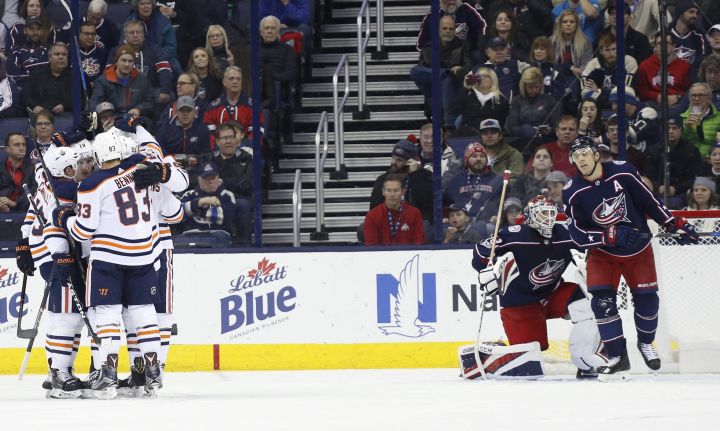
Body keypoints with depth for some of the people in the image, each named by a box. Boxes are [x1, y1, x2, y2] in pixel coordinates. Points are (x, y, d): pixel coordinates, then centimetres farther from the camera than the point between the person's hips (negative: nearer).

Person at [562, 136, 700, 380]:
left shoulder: (622, 173, -17)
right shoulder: (573, 193, -16)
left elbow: (649, 201, -6)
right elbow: (578, 234, -17)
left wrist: (675, 225, -6)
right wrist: (611, 235, -31)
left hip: (639, 248, 0)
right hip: (603, 252, 0)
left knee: (647, 298, 4)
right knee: (602, 300, -16)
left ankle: (645, 343, 32)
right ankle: (618, 358, -10)